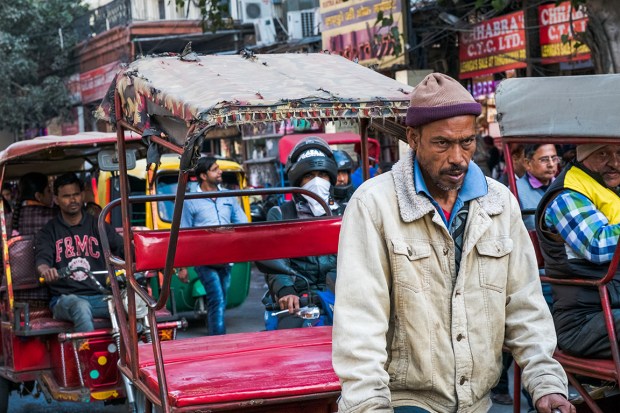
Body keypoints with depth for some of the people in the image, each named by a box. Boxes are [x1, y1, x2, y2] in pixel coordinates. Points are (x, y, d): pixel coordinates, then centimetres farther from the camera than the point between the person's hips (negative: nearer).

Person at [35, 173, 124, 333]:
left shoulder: (98, 226, 16)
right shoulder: (48, 232, 12)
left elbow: (122, 247, 3)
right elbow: (42, 259, -6)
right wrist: (46, 270, -34)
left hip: (99, 297, 2)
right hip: (65, 298, -1)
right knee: (81, 307, -38)